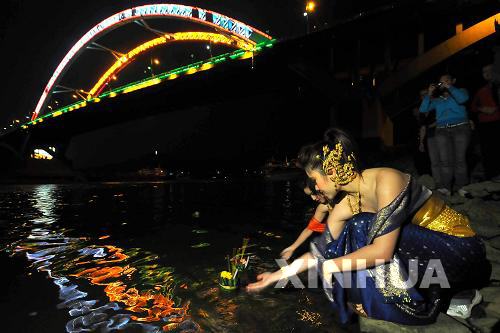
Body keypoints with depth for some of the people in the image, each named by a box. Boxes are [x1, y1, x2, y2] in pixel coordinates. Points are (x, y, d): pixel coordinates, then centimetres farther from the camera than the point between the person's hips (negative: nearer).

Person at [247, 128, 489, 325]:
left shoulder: (386, 181, -28)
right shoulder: (346, 204, -6)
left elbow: (382, 251, -32)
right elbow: (323, 249, 1)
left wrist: (326, 266, -23)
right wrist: (281, 274, 5)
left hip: (458, 247, -8)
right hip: (421, 248, 8)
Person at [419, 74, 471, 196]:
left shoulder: (460, 91, 14)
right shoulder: (436, 99, 21)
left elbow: (462, 99, -10)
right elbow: (423, 109, 7)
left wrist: (449, 87, -3)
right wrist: (429, 94, 0)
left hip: (461, 128, -2)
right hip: (442, 131, 2)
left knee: (460, 158, -5)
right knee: (445, 160, -8)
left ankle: (461, 186, -1)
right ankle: (445, 187, -9)